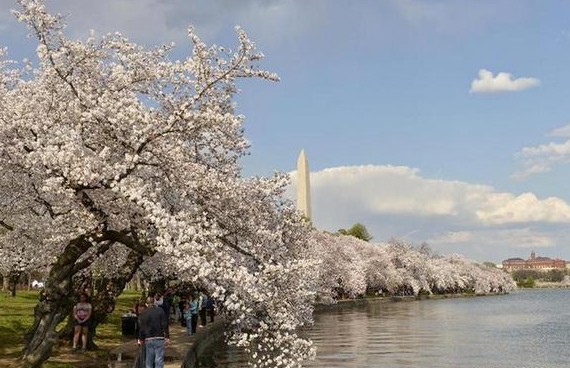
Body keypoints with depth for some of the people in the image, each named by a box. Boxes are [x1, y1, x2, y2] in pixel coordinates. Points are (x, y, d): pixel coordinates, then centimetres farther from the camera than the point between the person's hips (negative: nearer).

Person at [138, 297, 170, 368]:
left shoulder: (143, 314, 3)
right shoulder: (160, 311, -2)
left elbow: (141, 328, 6)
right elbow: (165, 324, -4)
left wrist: (141, 339, 18)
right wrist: (167, 337, 1)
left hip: (148, 339, 2)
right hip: (159, 338, -2)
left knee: (149, 360, 10)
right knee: (159, 359, -1)